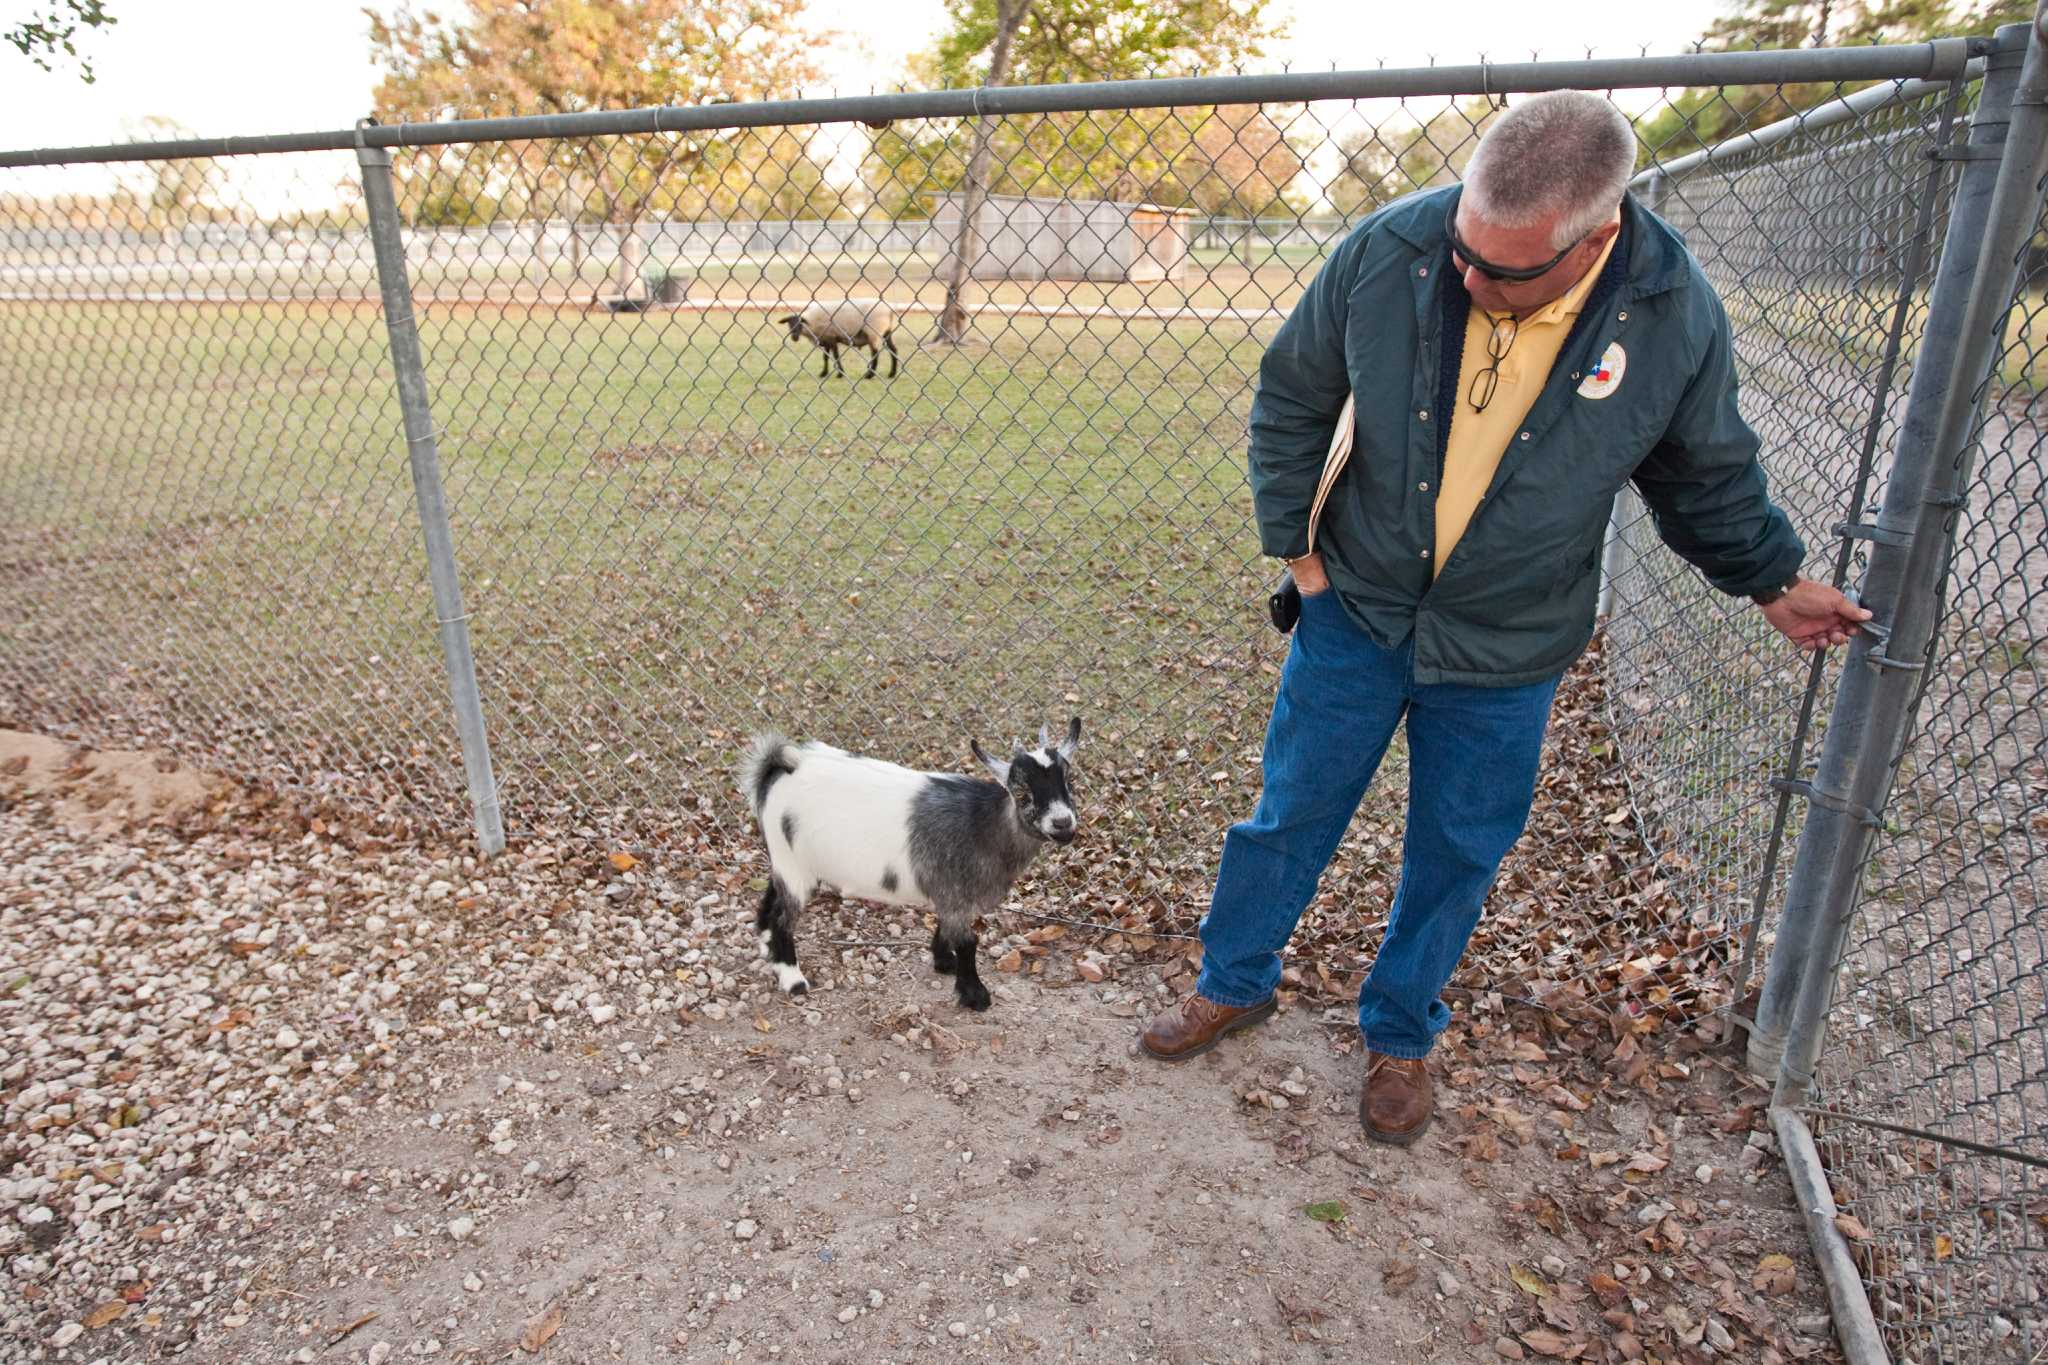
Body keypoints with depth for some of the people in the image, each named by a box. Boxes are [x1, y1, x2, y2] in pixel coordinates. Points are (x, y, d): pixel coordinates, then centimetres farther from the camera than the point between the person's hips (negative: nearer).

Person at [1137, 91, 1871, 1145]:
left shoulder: (1675, 317, -16)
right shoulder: (1387, 251, -18)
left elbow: (1704, 470, 4)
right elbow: (1291, 399, -2)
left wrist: (1772, 579, 9)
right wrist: (1293, 544, -2)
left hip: (1506, 651, 0)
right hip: (1357, 610, 0)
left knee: (1456, 855, 14)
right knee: (1291, 813, 11)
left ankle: (1400, 1036, 38)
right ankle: (1233, 983, 36)